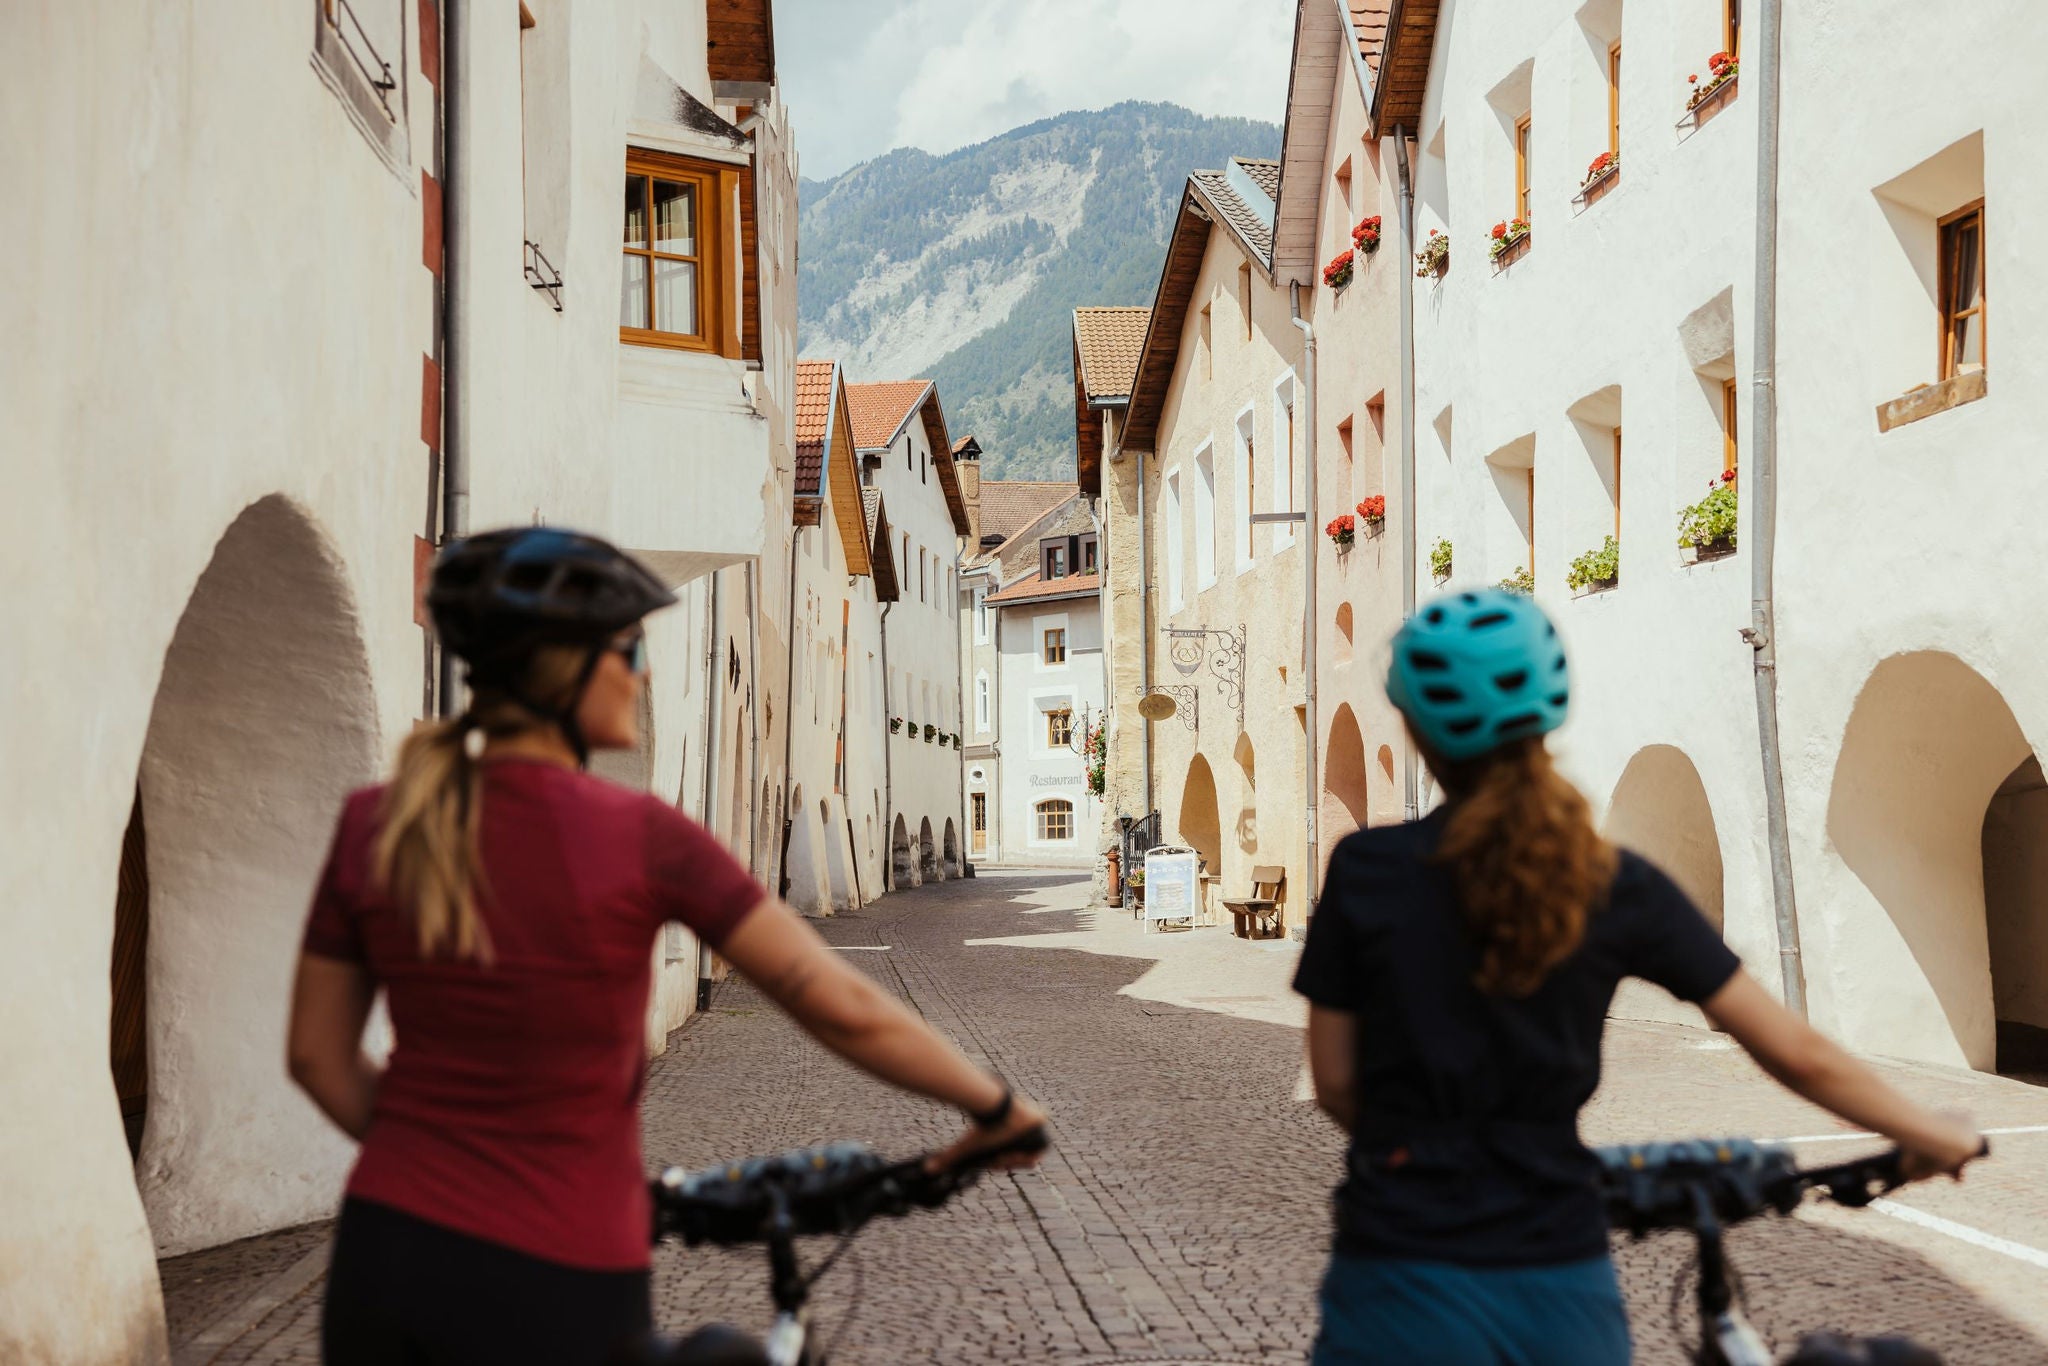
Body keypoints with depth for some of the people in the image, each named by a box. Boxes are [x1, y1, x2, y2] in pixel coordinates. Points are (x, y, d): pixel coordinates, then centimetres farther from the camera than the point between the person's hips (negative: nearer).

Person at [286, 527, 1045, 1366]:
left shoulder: (374, 826, -1)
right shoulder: (638, 835, -14)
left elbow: (317, 1056, 7)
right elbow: (842, 1009, -12)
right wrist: (995, 1106, 2)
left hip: (383, 1262, 5)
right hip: (552, 1292, -4)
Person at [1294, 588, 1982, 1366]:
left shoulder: (1366, 870, -7)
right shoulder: (1615, 886, -1)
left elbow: (1335, 1084, 0)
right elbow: (1794, 1053, 2)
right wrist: (1931, 1135, 18)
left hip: (1405, 1281, -2)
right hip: (1566, 1294, 2)